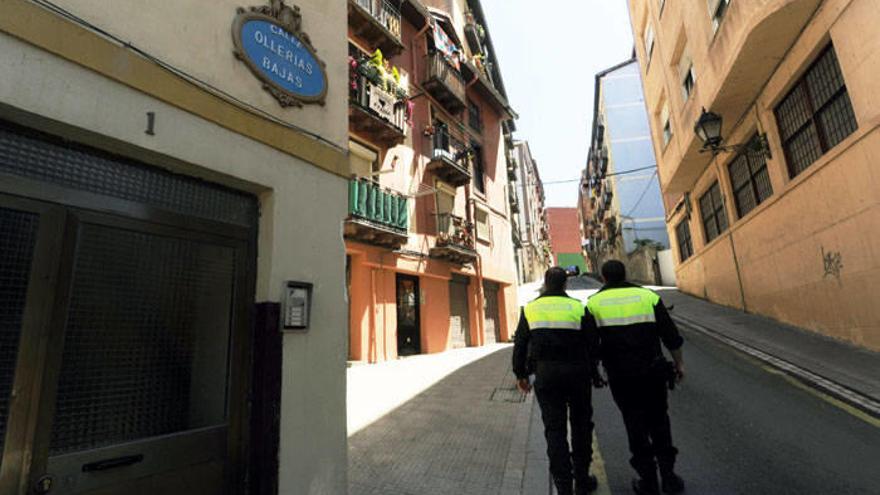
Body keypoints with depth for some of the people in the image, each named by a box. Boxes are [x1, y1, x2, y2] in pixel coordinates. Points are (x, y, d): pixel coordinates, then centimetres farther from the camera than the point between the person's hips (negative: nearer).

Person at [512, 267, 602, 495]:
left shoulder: (530, 309, 1)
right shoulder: (578, 307, -3)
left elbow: (520, 344, 2)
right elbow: (592, 343, -1)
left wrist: (521, 374, 12)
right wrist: (592, 371, 14)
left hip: (545, 374, 1)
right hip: (576, 372, 0)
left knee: (555, 429, 8)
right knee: (581, 425, 17)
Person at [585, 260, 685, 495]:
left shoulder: (594, 303, -3)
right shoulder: (648, 296, 0)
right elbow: (671, 336, 1)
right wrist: (678, 363, 12)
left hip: (621, 376, -1)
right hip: (653, 371, 1)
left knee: (636, 424, 12)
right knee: (659, 421, 18)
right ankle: (668, 475, 22)